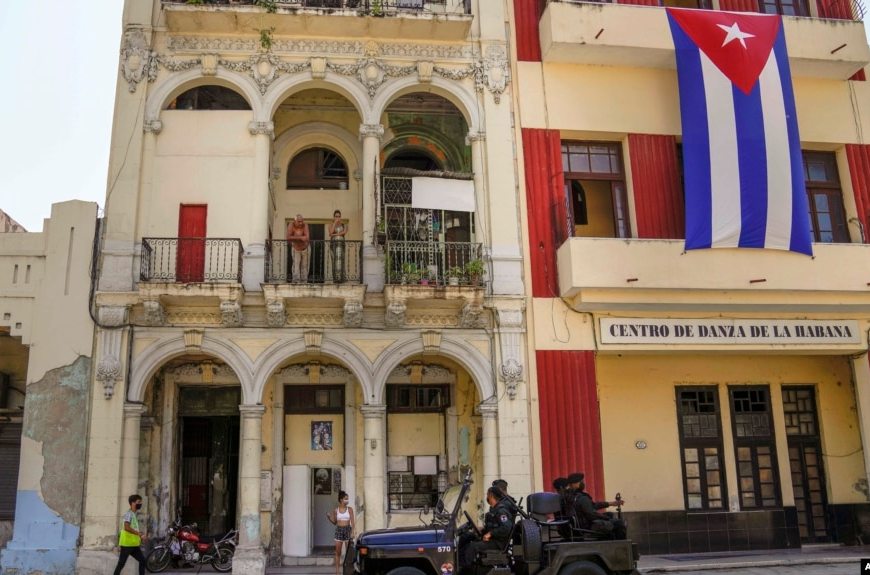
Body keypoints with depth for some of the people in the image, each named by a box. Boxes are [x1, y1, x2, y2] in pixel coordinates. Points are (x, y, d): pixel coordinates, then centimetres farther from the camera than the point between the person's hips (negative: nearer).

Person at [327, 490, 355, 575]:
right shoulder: (336, 510, 4)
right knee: (338, 552, 3)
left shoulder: (350, 509, 0)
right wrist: (329, 517, -7)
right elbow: (334, 522, 10)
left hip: (347, 529, -1)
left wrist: (352, 532, -13)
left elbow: (352, 521, -3)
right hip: (338, 530, 1)